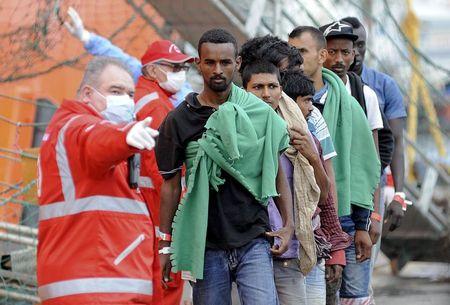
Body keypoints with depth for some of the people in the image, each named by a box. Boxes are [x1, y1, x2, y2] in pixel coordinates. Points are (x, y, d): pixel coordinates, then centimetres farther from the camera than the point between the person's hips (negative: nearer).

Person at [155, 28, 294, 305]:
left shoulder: (261, 115, 4)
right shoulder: (179, 120, 2)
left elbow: (277, 171, 12)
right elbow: (171, 184, 7)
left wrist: (289, 223, 2)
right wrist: (165, 246, 6)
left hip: (254, 240, 0)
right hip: (206, 244, 0)